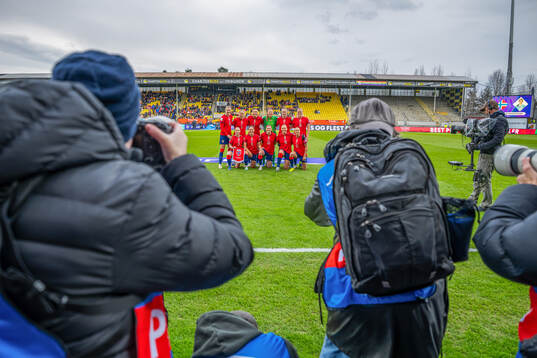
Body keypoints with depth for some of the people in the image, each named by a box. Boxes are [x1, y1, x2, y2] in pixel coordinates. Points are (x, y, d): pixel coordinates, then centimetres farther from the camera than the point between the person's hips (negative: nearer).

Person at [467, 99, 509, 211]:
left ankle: (487, 205, 5)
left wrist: (479, 146, -22)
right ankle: (473, 200, 25)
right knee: (477, 177, 15)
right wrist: (474, 145, 13)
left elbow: (497, 140, -24)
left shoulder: (499, 121, -15)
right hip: (484, 154, 10)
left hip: (489, 155, -10)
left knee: (485, 179, -5)